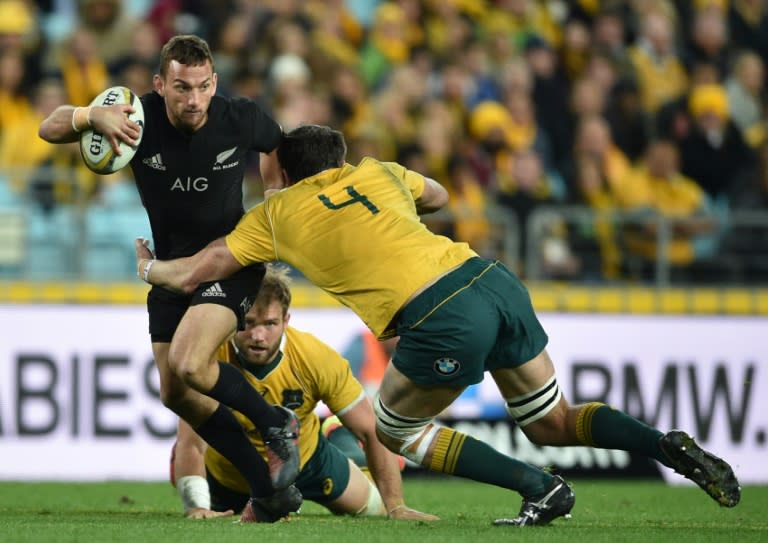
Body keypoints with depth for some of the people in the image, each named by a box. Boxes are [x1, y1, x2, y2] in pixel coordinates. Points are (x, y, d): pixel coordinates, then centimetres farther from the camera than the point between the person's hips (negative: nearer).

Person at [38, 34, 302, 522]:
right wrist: (91, 116, -37)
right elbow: (49, 129, -17)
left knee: (188, 365, -26)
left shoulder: (240, 119, -19)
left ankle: (277, 423, -1)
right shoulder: (140, 118, -18)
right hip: (171, 264, 4)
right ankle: (265, 483, 17)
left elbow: (279, 146, 6)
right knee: (175, 394, 3)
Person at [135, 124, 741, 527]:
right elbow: (437, 195, 47)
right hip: (496, 281, 6)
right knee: (552, 423, 21)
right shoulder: (378, 172, 24)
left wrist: (151, 265, 41)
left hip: (441, 322, -6)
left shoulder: (276, 214, 13)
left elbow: (191, 275, 21)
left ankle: (541, 488, 5)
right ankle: (671, 445, 0)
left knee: (395, 430, 17)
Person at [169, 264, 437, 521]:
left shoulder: (317, 358, -32)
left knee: (376, 508, 14)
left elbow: (372, 433, -24)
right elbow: (190, 443, -38)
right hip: (226, 471, -1)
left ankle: (337, 434, 41)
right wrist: (197, 508, -53)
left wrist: (396, 507, -29)